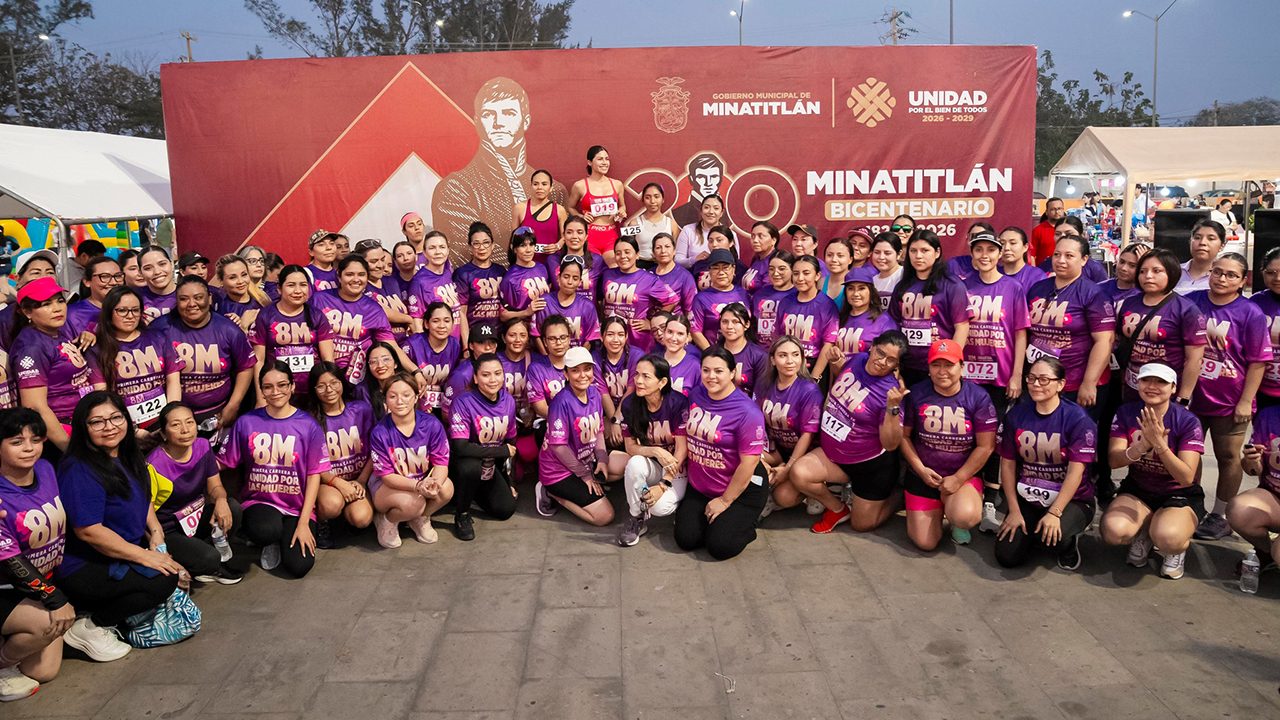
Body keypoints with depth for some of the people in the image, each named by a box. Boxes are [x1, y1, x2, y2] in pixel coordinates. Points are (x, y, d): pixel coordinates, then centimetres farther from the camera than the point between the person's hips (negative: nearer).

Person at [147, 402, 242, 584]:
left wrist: (221, 500, -23)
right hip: (169, 532, -6)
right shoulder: (154, 465, -23)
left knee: (233, 509, -22)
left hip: (198, 519, 6)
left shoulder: (202, 446, -6)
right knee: (208, 558, -30)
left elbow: (215, 486, 0)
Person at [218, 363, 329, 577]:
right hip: (259, 502, 0)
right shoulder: (246, 422, -1)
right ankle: (270, 542, 4)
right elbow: (221, 464, 0)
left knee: (299, 566, -20)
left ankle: (281, 540, 15)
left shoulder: (308, 425, -3)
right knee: (265, 531, -35)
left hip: (297, 507, 0)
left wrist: (304, 522, -8)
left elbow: (314, 475, -2)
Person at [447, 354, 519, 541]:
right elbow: (460, 447, -32)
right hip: (461, 464, -6)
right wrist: (502, 451, -22)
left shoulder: (508, 401, -5)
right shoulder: (463, 402, -24)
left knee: (506, 509, -8)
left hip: (490, 468, 6)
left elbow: (510, 443, 7)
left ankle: (474, 492, 24)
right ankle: (462, 514, -10)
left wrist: (509, 482, 8)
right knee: (471, 467, -38)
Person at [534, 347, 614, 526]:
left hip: (585, 462, 8)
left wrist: (602, 459, -10)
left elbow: (598, 431, 6)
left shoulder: (594, 393, -3)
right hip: (559, 470, -8)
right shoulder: (562, 402, -25)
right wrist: (584, 475, -15)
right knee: (605, 516, -11)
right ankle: (552, 493, 4)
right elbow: (558, 446, -22)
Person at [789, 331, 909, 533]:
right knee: (798, 473, -20)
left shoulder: (891, 392, -23)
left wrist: (893, 408, -37)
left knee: (861, 525, 4)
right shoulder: (856, 360, -5)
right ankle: (837, 509, 9)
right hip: (831, 453, 6)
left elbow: (890, 444, -24)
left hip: (872, 464, -5)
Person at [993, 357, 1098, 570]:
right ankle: (1032, 533, 21)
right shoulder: (1016, 415, -2)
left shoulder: (1078, 418, -14)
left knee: (1051, 534, -35)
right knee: (1007, 557, -11)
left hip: (1072, 500, -4)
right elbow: (1007, 464, 0)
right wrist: (1014, 511, -4)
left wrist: (1054, 513, -24)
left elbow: (1075, 472, -18)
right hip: (1027, 499, 4)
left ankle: (1069, 543, 3)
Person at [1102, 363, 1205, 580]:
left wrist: (1159, 444, -38)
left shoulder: (1187, 421, -15)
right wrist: (1142, 446, -35)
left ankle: (1178, 547, 5)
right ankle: (1143, 534, 8)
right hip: (1137, 490, 3)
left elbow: (1187, 478, -23)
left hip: (1180, 496, -2)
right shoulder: (1126, 413, -6)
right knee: (1113, 531, -29)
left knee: (1167, 538, -36)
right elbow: (1114, 460, -14)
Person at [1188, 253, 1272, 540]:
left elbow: (1258, 361, -7)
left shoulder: (1251, 314, -9)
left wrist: (1246, 401, -10)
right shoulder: (1191, 302, -3)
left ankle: (1221, 515, 22)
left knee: (1228, 457, 10)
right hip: (1190, 396, 3)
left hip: (1229, 401, -3)